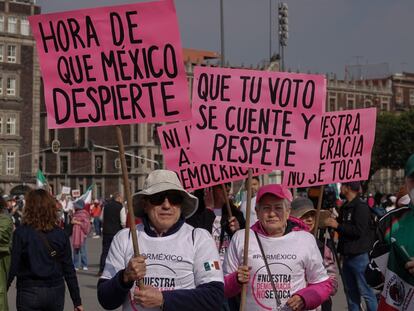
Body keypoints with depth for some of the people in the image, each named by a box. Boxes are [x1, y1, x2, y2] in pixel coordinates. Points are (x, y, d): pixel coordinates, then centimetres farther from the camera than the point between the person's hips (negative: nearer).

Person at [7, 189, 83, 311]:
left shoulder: (21, 233, -8)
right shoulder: (60, 234, 2)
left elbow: (12, 266, -12)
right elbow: (69, 270, 2)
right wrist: (77, 301, 7)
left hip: (30, 292, -3)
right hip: (56, 292, 3)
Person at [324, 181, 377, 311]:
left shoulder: (361, 206, -13)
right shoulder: (345, 207, 15)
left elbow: (359, 231, -21)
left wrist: (337, 225, -16)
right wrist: (332, 222, 7)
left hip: (359, 255, -9)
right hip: (347, 255, 9)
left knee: (366, 292, -6)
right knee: (351, 292, 14)